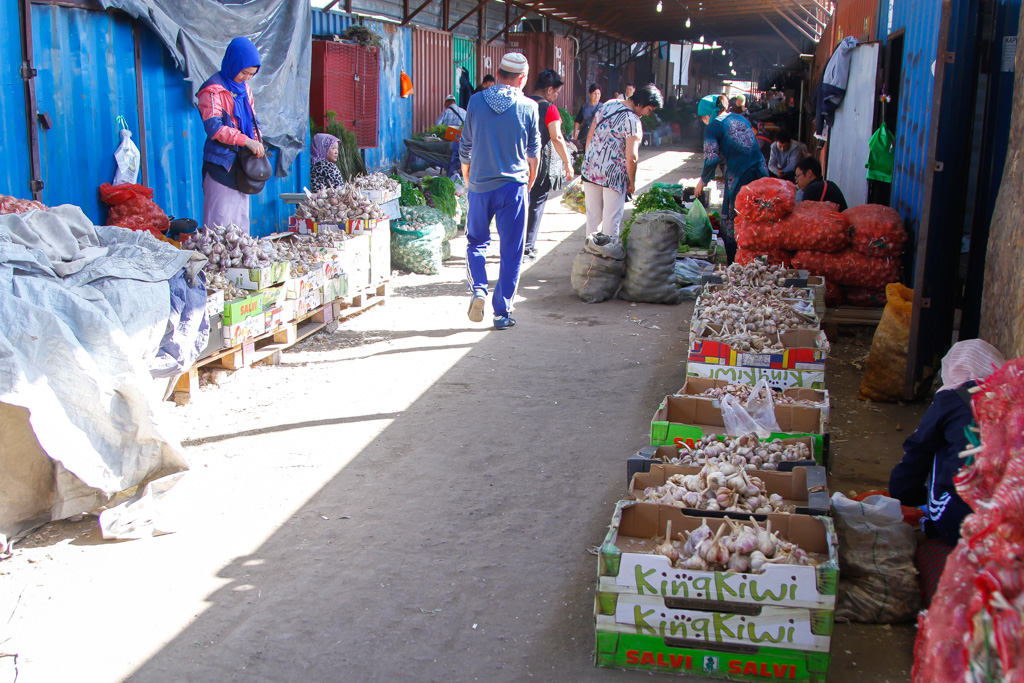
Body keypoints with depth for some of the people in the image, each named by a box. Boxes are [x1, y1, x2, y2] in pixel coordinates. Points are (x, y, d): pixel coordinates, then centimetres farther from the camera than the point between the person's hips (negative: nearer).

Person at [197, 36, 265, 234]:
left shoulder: (244, 88, 15)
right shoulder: (213, 90, -10)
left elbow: (253, 120, 21)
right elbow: (214, 128, -18)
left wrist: (258, 143, 2)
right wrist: (246, 141, -25)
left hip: (242, 162, 8)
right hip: (221, 164, -8)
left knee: (241, 218, 10)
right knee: (220, 219, -9)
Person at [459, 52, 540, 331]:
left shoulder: (476, 101, -2)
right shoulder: (528, 106, -4)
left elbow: (465, 144, 8)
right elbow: (534, 150, 9)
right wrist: (530, 178, 27)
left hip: (479, 184, 2)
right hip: (513, 185, -1)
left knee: (476, 241, 19)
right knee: (511, 252, 6)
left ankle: (478, 289, -3)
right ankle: (502, 313, 7)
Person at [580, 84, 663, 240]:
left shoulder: (607, 105, 6)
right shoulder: (633, 121, -17)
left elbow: (591, 134, 11)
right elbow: (631, 157, -20)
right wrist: (632, 182, -7)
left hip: (590, 168, 7)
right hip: (613, 174, -7)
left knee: (593, 216, 16)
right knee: (611, 219, 5)